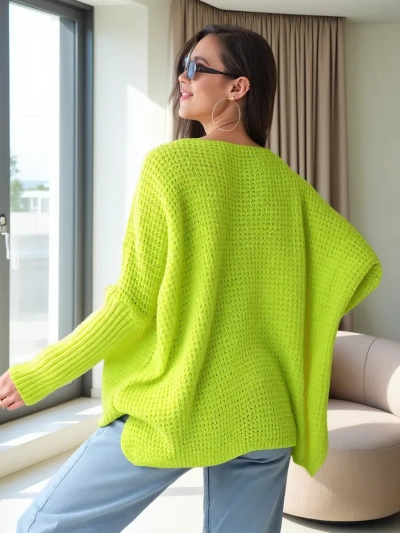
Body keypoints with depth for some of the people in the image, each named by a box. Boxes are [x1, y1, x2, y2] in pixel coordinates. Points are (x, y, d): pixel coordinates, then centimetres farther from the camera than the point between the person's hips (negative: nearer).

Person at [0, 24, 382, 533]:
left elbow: (134, 301, -12)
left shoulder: (169, 164, -9)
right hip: (264, 417, 5)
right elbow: (361, 265, 7)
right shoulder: (286, 182, 5)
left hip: (172, 410, -5)